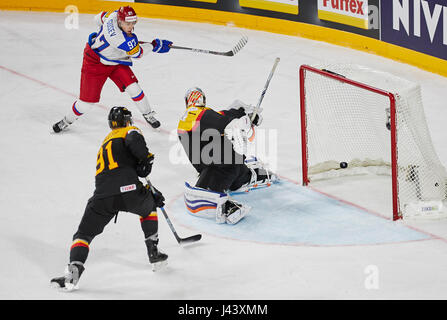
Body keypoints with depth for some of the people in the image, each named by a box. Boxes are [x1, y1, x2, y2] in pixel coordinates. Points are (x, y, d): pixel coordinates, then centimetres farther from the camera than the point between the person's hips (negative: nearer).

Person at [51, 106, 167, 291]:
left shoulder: (105, 143, 37)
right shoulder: (129, 131, 17)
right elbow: (134, 140, -11)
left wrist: (151, 193, 38)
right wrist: (146, 158, 2)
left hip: (103, 195, 3)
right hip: (128, 190, -3)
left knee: (84, 234, 12)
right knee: (148, 208, 31)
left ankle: (73, 271, -11)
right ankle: (154, 253, 29)